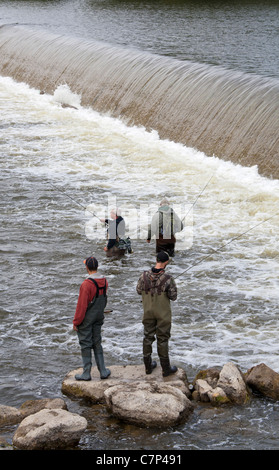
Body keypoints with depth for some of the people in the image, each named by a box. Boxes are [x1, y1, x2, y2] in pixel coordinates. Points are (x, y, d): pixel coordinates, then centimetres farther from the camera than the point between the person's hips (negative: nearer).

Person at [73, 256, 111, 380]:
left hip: (86, 319, -7)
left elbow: (82, 305, -20)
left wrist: (76, 321, -12)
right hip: (99, 317, 7)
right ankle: (103, 371, 17)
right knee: (97, 343, 16)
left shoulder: (86, 284, -24)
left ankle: (86, 373, 8)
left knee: (85, 345, 2)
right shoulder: (104, 281, -2)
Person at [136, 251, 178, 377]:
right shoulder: (168, 279, -22)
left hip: (148, 312, 3)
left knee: (148, 338, 16)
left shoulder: (145, 276, -12)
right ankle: (166, 369, 17)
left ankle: (148, 366, 27)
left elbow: (139, 290, 1)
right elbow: (173, 296, -14)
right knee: (162, 339, 7)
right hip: (163, 314, -3)